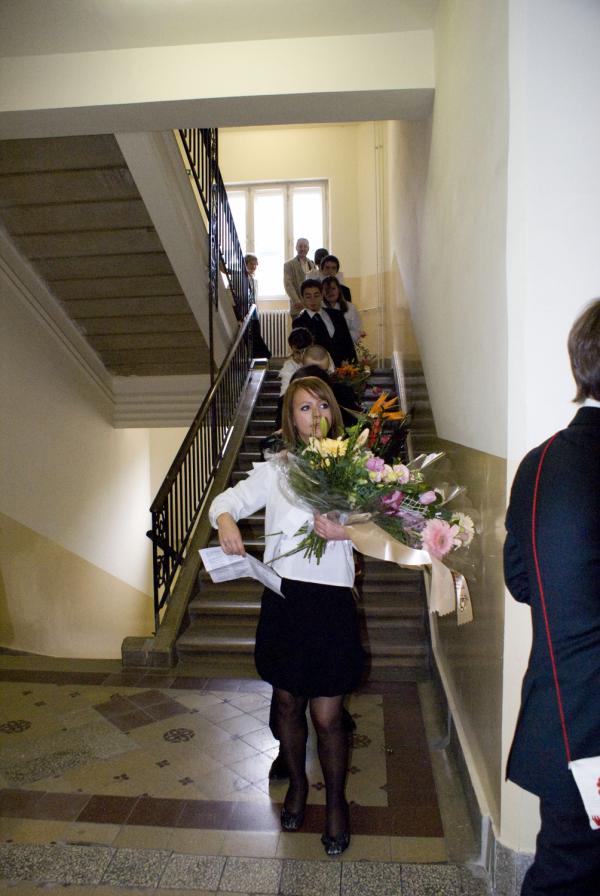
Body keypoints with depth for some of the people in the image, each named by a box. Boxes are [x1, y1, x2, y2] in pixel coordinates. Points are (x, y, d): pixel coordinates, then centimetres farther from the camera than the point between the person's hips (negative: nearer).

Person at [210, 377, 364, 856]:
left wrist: (345, 531, -23)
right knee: (287, 704, 19)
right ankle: (297, 784, 46)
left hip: (332, 600, -2)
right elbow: (229, 499, 4)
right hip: (283, 598, 3)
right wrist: (225, 520, -18)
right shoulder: (275, 469, 4)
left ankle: (336, 800, 35)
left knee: (327, 716, 6)